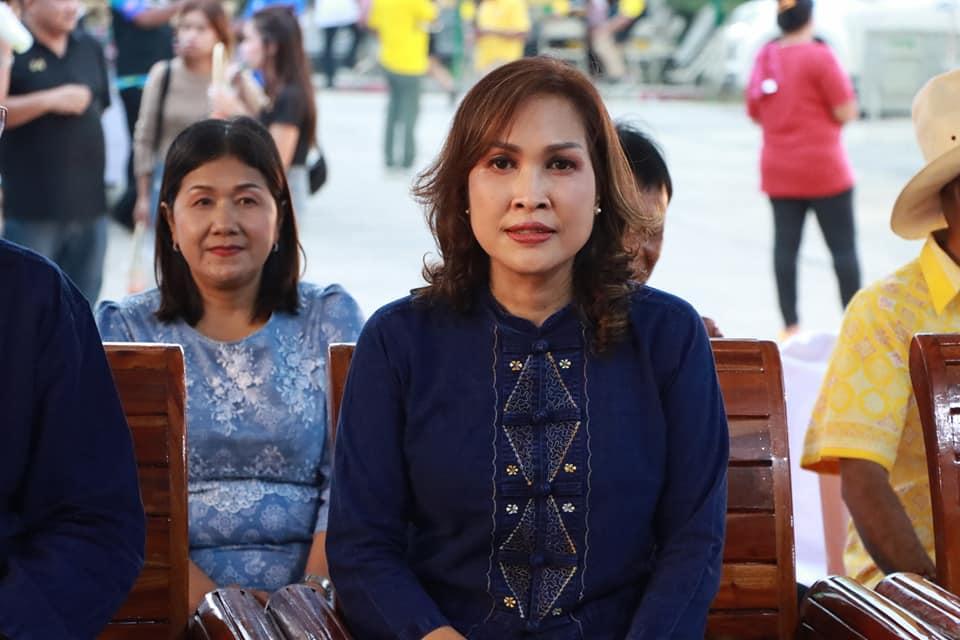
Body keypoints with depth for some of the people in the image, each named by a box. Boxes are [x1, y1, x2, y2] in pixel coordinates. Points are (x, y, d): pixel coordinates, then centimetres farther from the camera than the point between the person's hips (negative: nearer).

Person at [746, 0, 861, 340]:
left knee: (785, 245, 6)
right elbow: (847, 112, -14)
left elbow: (755, 113, 14)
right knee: (843, 247, 2)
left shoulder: (764, 57, 6)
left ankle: (790, 326, 6)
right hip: (824, 171, -5)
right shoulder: (819, 56, -13)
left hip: (778, 171, 5)